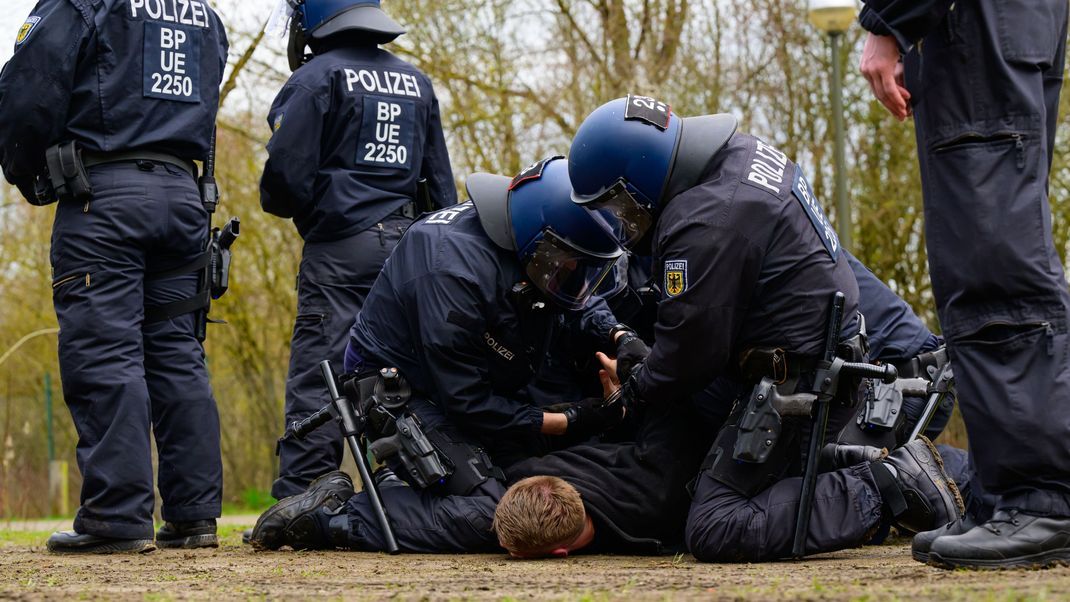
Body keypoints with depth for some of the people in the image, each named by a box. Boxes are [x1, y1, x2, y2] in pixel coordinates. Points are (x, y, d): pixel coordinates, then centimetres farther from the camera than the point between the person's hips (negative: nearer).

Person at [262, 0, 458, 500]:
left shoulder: (315, 79, -4)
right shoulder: (417, 83, 17)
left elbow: (286, 173, -10)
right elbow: (441, 182, 19)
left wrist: (280, 203, 12)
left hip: (341, 250, -6)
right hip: (409, 247, 6)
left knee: (315, 381, -8)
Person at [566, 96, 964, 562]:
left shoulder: (705, 224, -25)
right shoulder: (744, 152, 6)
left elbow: (690, 355, -17)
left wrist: (632, 390, 3)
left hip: (798, 382, -10)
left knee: (713, 531, -10)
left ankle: (885, 489, -14)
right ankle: (865, 467, 10)